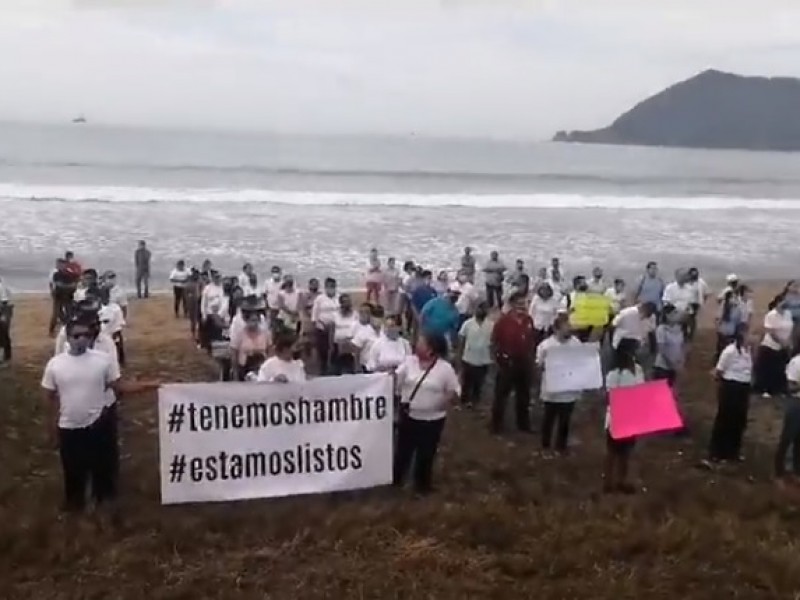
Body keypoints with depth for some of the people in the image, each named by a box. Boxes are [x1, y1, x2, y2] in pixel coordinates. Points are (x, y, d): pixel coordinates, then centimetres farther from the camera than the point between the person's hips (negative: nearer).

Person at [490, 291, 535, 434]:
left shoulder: (529, 320, -1)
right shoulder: (503, 321, -15)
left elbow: (532, 339, 11)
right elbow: (494, 341, -10)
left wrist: (531, 356, 9)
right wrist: (497, 359, -10)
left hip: (524, 362, 5)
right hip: (507, 362, -5)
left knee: (524, 395, 16)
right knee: (501, 394, 5)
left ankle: (524, 423, 30)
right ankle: (497, 424, 16)